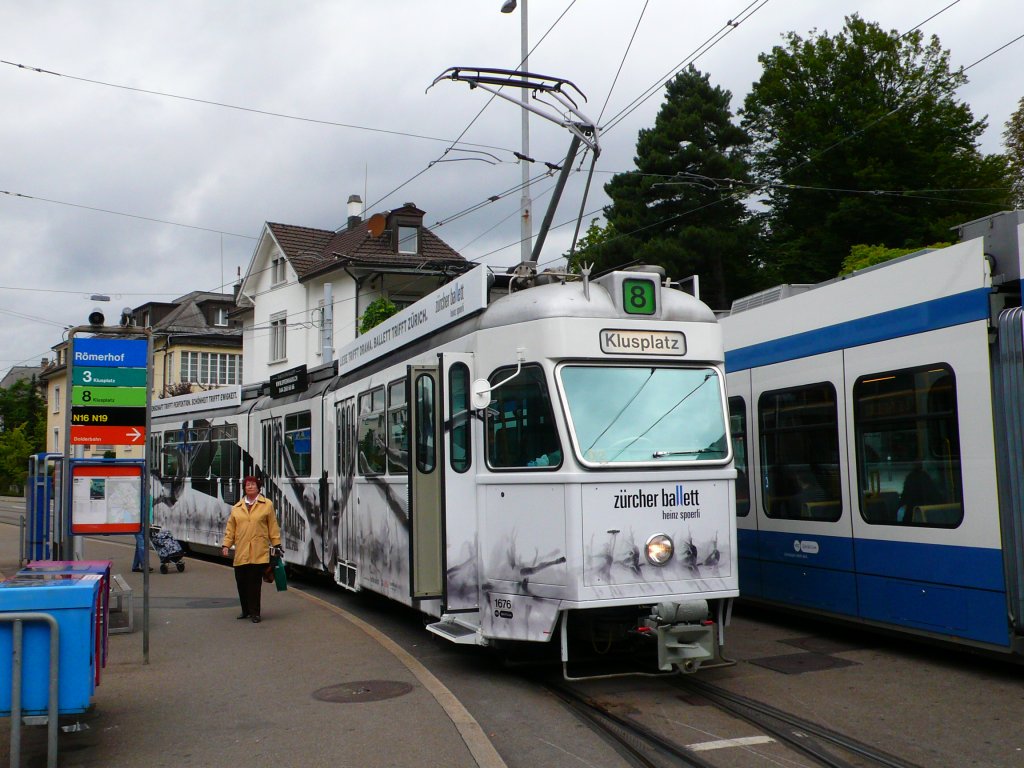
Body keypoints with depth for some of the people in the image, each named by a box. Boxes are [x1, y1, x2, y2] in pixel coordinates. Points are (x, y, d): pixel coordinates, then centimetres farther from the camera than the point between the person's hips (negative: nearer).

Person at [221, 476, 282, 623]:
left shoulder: (267, 504, 6)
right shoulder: (237, 507, 15)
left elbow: (273, 527, 5)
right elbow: (230, 528, 14)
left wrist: (276, 545, 2)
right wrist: (226, 545, 4)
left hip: (259, 552, -3)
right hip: (240, 552, 3)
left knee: (255, 583, -4)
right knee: (241, 582, 5)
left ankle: (254, 613, 5)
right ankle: (245, 610, 22)